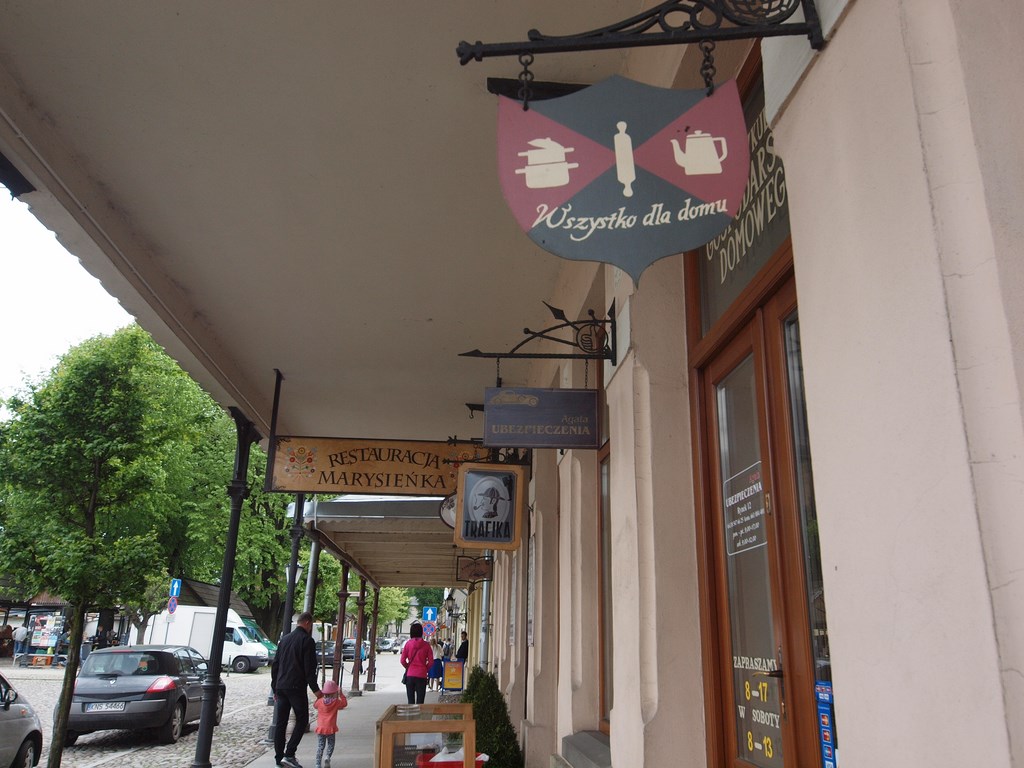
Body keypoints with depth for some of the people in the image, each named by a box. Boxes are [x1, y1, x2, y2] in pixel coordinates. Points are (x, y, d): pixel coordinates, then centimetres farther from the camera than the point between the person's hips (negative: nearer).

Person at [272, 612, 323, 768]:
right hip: (296, 688, -7)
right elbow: (310, 668, -12)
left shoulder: (285, 639, 15)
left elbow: (275, 665, 18)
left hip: (281, 687, 7)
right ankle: (289, 755, -8)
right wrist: (315, 689, -8)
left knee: (280, 722, 10)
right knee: (302, 720, 2)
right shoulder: (307, 640, -7)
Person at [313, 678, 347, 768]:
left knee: (320, 746, 11)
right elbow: (345, 703, 10)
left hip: (320, 728, 2)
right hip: (330, 728, -2)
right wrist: (341, 694, 14)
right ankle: (327, 757, -13)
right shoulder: (336, 702, -7)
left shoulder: (320, 701, -2)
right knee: (330, 745, 13)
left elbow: (314, 705, 20)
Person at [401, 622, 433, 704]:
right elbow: (431, 661, -4)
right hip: (422, 675, 0)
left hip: (410, 674, 0)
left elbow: (403, 660, -3)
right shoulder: (426, 644, -4)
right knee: (420, 700, 6)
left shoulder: (408, 643, -4)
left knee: (410, 700, 10)